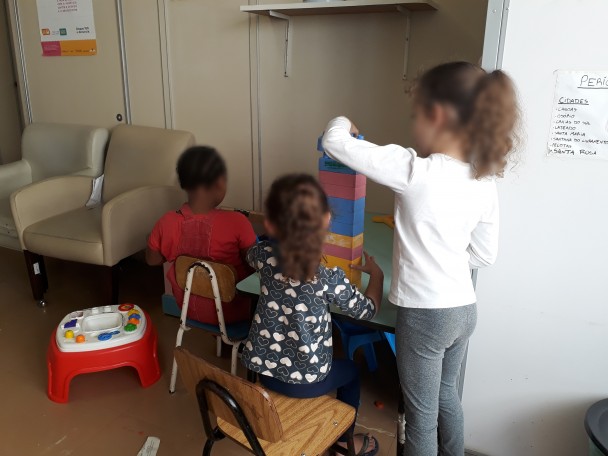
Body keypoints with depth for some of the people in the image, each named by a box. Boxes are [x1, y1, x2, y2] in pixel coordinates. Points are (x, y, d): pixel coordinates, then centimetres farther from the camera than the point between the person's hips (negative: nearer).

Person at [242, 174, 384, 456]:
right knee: (350, 371, 27)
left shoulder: (264, 256, -15)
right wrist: (377, 275, 10)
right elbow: (367, 311, -6)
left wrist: (281, 239, 22)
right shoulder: (330, 279, -25)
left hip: (259, 366, 4)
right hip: (302, 380, -4)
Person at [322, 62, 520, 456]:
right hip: (465, 309, 7)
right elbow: (485, 254, 5)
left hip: (425, 314, -7)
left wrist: (343, 122, 5)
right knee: (447, 395, 28)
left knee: (421, 414, 14)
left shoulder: (414, 170, -23)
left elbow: (336, 144, -16)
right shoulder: (485, 182, -3)